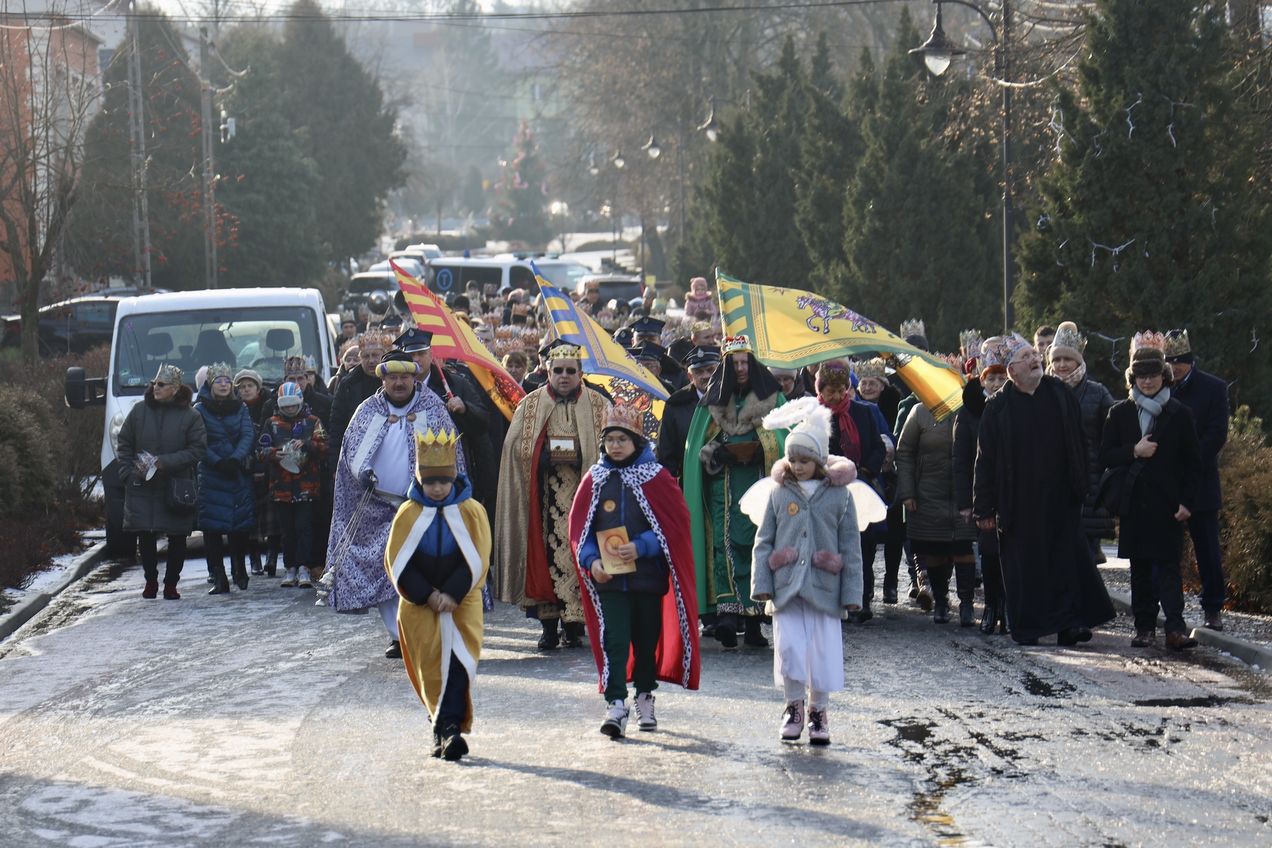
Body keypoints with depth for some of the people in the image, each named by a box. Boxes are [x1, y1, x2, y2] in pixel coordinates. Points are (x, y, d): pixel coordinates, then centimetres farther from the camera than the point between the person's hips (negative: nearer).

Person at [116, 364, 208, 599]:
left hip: (176, 489, -2)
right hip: (141, 487, 2)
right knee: (145, 536, 2)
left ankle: (171, 584, 14)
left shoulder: (190, 416, -3)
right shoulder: (139, 411, 4)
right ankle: (150, 581, 17)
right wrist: (128, 472, -2)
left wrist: (165, 462, -14)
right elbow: (124, 444, 11)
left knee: (177, 538, 2)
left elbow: (198, 449, -6)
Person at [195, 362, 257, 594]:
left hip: (239, 473, 2)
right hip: (211, 475, -2)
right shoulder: (200, 410, 3)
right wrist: (217, 462, -19)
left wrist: (235, 459, -18)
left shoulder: (240, 408, 10)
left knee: (240, 525, 1)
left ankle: (240, 572, 19)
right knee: (212, 527, -7)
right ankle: (218, 579, -4)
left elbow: (248, 436, -2)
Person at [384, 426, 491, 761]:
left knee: (458, 663, -13)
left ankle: (449, 726, -17)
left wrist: (452, 595, -15)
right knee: (430, 668, 4)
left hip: (462, 604, -1)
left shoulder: (472, 512, -3)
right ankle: (445, 726, 14)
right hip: (420, 607, 2)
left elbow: (477, 561, -6)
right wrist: (426, 596, -12)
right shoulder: (408, 514, -1)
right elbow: (397, 563, -3)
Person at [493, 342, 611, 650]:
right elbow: (515, 448, 6)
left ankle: (575, 625, 3)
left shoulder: (598, 406, 8)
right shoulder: (530, 405, 10)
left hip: (583, 490, -1)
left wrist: (576, 454, -10)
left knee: (579, 552, -4)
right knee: (544, 552, -3)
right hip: (543, 493, 1)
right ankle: (549, 626, 3)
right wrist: (547, 454, -8)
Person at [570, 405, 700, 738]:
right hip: (608, 575, 1)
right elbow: (578, 527, 7)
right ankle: (615, 706, -13)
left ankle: (645, 699, 27)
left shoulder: (656, 477, -2)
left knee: (647, 640, 10)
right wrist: (591, 560, -10)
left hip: (647, 574, -1)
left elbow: (675, 523, -5)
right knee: (614, 641, -8)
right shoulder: (595, 480, 5)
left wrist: (641, 548, -17)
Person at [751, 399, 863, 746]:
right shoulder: (780, 494, 7)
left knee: (824, 651, 2)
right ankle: (793, 707, 14)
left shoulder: (839, 496, 2)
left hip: (823, 587, -1)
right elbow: (763, 542, 8)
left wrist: (851, 591, 0)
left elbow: (850, 548, 4)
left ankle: (818, 712, 19)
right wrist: (761, 583, -2)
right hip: (786, 585, 1)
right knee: (789, 649, -4)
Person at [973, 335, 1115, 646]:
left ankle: (1069, 623, 0)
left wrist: (1081, 488, 5)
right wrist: (984, 509, -3)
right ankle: (1027, 628, 11)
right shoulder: (999, 407, 1)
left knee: (1067, 561, -2)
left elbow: (1080, 446, 11)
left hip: (1061, 500, 1)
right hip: (1018, 502, -1)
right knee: (1024, 567, 3)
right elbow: (985, 460, 1)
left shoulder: (1061, 396, 7)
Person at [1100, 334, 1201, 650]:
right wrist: (1134, 452, -12)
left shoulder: (1179, 414, 3)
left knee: (1168, 565, -9)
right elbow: (1105, 457, 6)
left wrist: (1187, 502, -6)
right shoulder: (1120, 413, 8)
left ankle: (1175, 629, -15)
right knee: (1140, 568, 6)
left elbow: (1193, 463, 3)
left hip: (1167, 504, -3)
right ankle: (1144, 627, 11)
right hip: (1133, 503, 3)